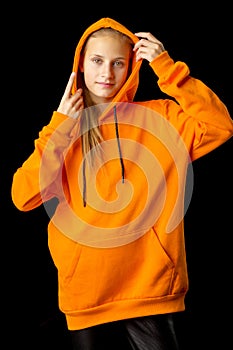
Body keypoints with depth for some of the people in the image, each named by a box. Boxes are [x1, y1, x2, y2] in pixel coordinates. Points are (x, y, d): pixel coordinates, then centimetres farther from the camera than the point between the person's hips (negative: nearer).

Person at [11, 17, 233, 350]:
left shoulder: (158, 117, 2)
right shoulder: (61, 130, 8)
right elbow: (23, 196, -4)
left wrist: (166, 67, -14)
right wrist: (61, 129, -9)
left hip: (150, 291, -2)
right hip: (85, 295, 2)